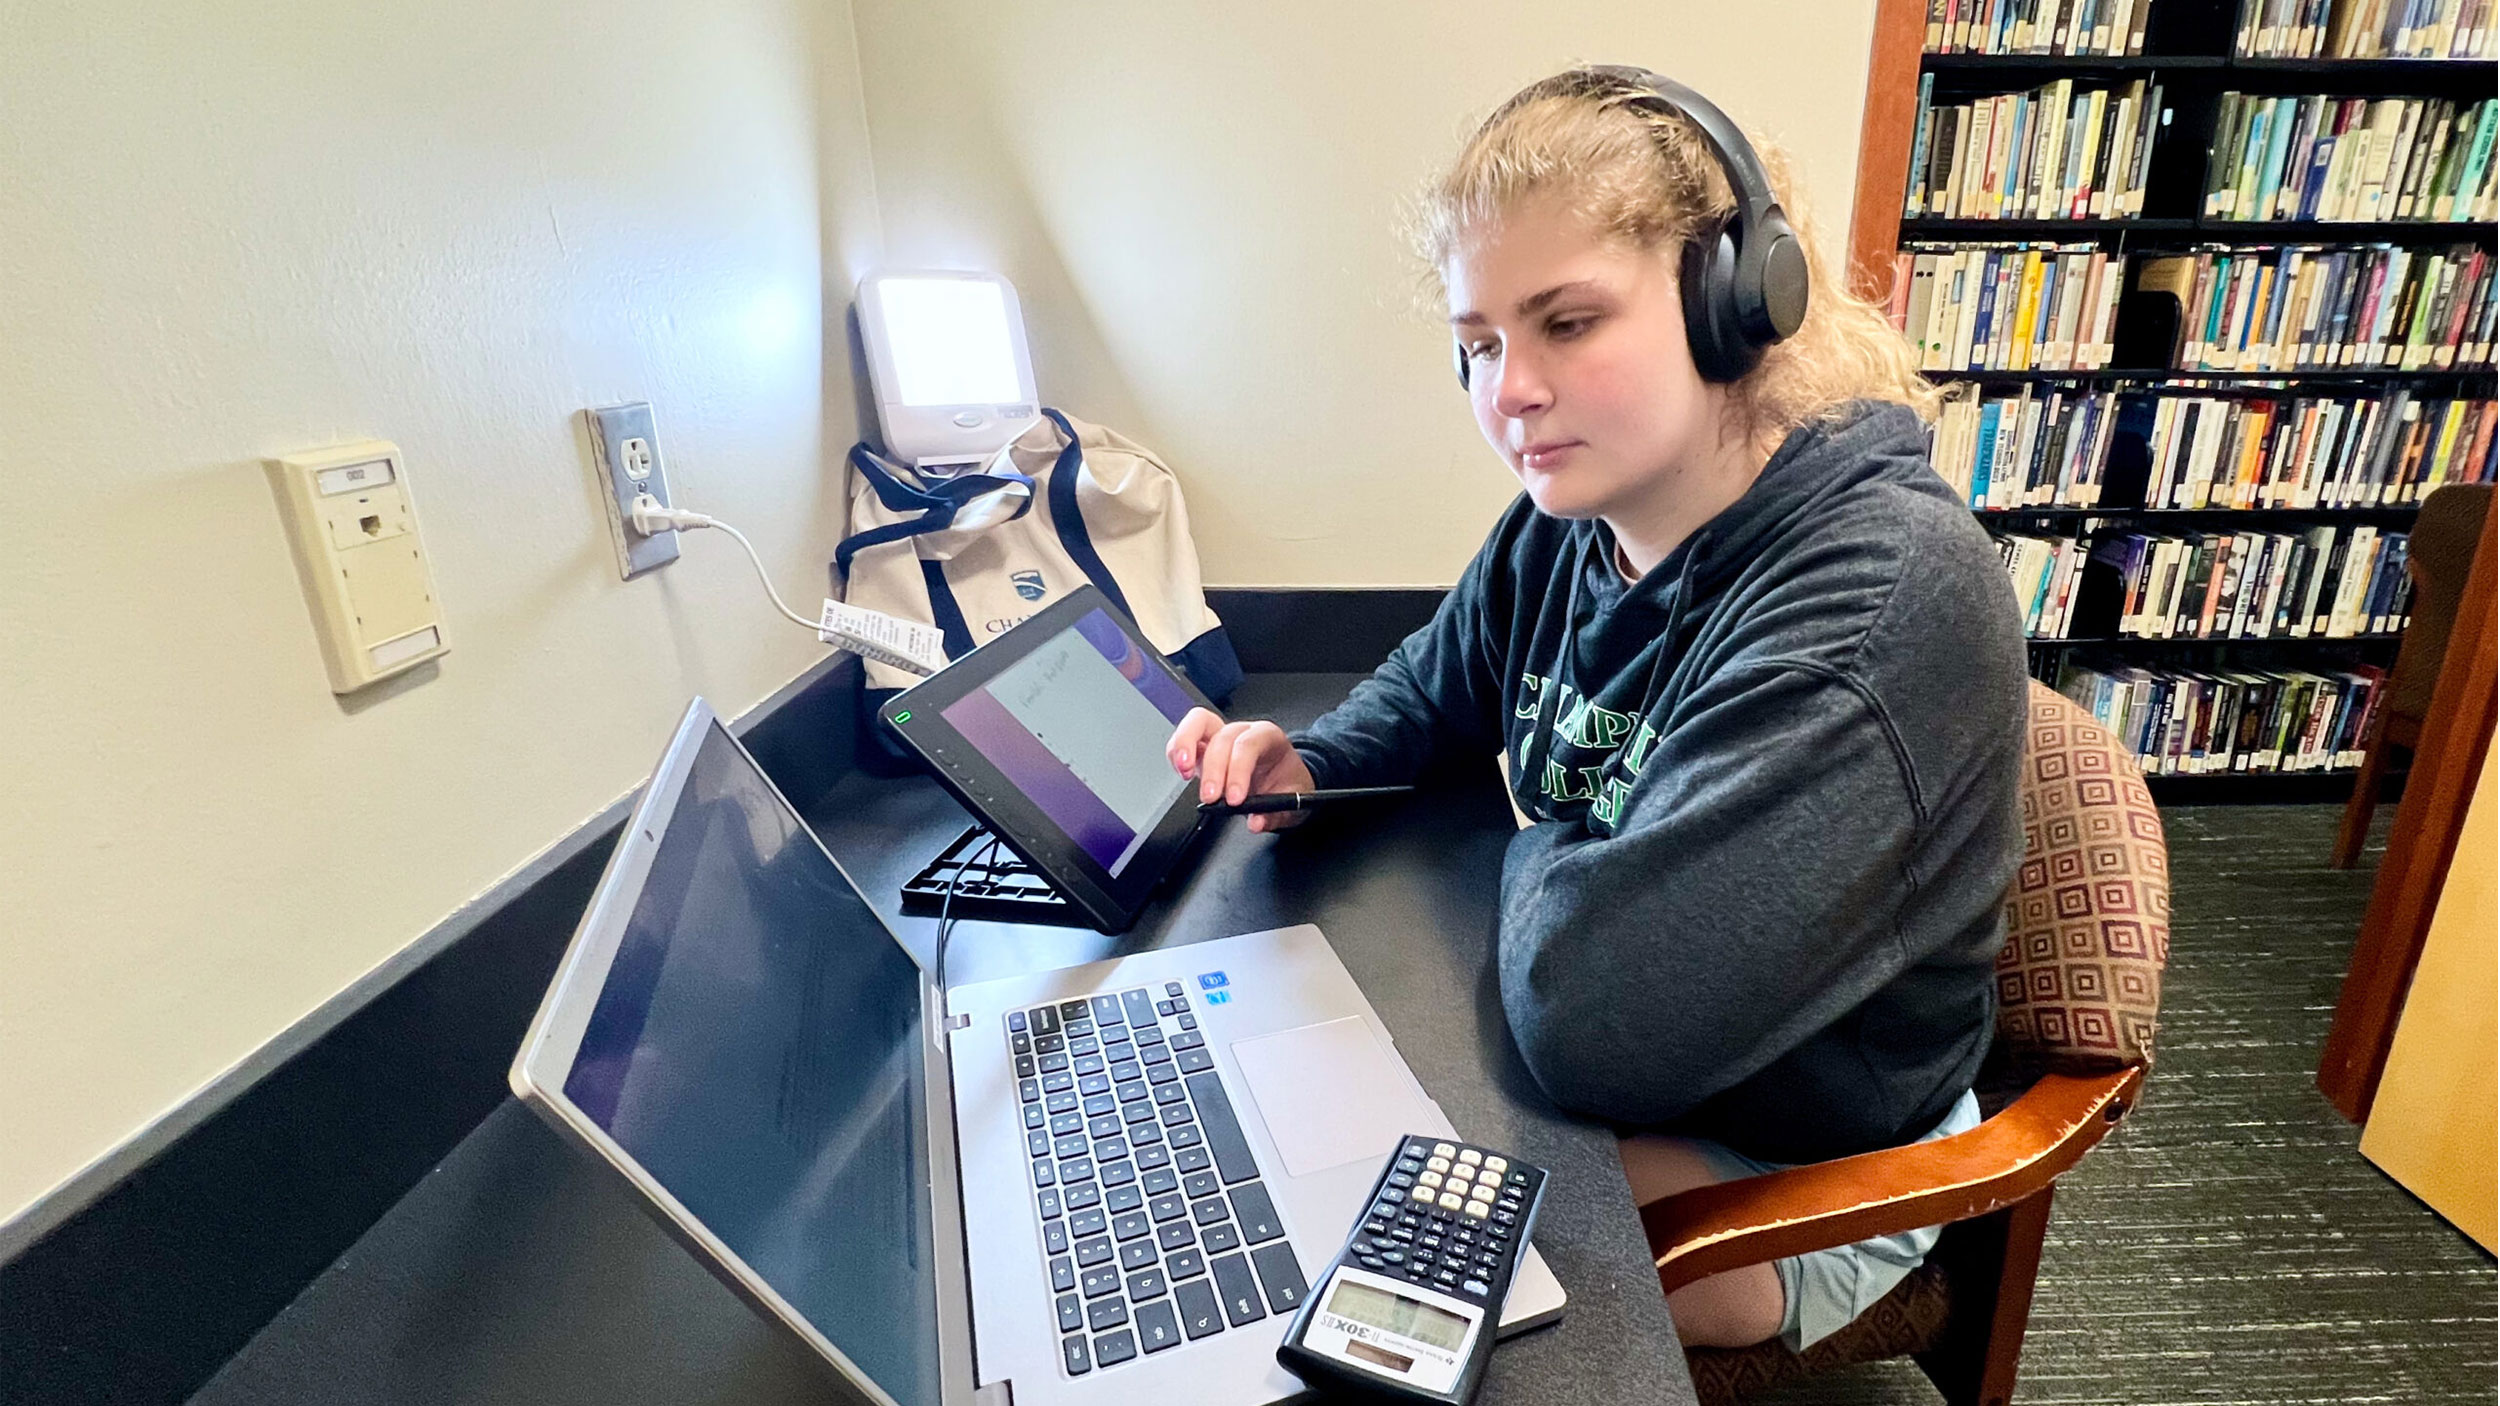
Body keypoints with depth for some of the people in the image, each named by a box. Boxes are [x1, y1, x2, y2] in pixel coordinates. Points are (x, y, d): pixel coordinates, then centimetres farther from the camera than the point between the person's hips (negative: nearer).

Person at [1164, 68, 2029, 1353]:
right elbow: (1433, 691, 11)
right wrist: (1307, 766, -11)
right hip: (1590, 1062, 7)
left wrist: (1538, 851, -17)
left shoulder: (1880, 598, -34)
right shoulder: (1564, 530, -8)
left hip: (1788, 1177, -6)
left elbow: (1597, 1016, -40)